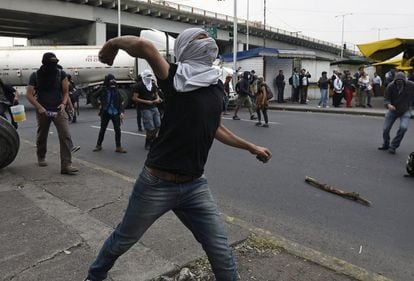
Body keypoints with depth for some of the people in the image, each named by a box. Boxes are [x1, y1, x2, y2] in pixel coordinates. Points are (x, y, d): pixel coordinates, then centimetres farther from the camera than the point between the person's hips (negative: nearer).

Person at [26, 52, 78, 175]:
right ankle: (41, 157, 42)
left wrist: (63, 103, -16)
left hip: (58, 110, -1)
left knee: (65, 136, -16)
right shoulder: (35, 76, -1)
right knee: (42, 136, 16)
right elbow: (29, 94, -4)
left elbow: (66, 91, 3)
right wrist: (39, 107, -18)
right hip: (43, 111, 1)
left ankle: (66, 165, -18)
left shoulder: (61, 74, 0)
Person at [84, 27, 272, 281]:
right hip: (157, 184, -4)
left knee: (221, 252, 3)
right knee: (123, 239, 19)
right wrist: (112, 45, -10)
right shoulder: (176, 77, -11)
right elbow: (145, 46, -29)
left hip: (195, 186, 5)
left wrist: (251, 147, 27)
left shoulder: (217, 86, 8)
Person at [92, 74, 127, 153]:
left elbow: (121, 102, 3)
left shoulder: (116, 91, 0)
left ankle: (118, 147, 9)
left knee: (117, 129, -1)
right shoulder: (103, 91, -7)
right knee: (102, 129, 11)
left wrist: (121, 112, -5)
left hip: (115, 113, 1)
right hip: (105, 113, -1)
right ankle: (98, 145, 27)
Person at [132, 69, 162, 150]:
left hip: (154, 107, 6)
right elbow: (134, 98, -9)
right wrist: (146, 102, -13)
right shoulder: (139, 86, -7)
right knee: (150, 128, -7)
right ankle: (147, 143, 13)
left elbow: (156, 94, 23)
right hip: (145, 109, -6)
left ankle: (152, 140, 28)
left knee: (158, 125, 6)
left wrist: (157, 99, -2)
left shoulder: (153, 84, 12)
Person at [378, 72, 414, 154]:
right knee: (385, 129, 1)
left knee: (403, 127, -23)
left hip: (405, 111, -1)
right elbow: (386, 98, -15)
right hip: (393, 110, 1)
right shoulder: (390, 86, -15)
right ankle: (386, 145, 29)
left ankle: (393, 146, -6)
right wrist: (388, 105, -35)